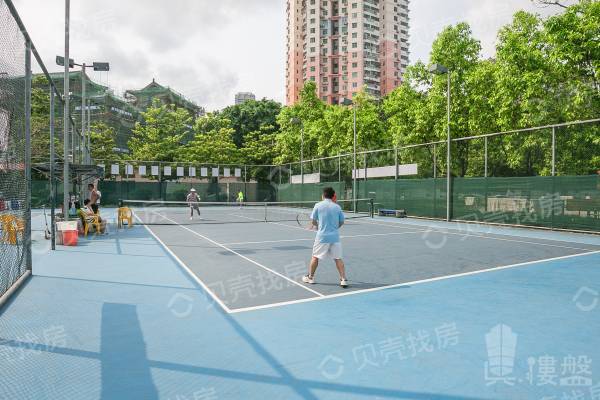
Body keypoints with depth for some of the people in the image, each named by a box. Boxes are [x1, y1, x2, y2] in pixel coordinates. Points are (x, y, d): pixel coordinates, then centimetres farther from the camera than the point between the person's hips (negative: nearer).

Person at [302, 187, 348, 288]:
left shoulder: (318, 205, -3)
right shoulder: (337, 207, 2)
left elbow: (313, 221, 2)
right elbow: (341, 222, 8)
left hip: (322, 236, -1)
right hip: (335, 236, 2)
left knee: (315, 257, 14)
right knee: (338, 258, 7)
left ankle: (310, 277, 25)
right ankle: (343, 279, 3)